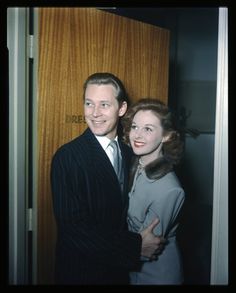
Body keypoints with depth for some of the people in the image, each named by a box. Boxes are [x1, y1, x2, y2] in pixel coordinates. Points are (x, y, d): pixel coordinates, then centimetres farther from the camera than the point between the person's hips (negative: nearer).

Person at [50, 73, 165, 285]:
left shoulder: (130, 154, -2)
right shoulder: (67, 157, -19)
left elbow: (125, 212, 7)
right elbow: (73, 226, -23)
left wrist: (145, 240, -10)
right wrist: (136, 246, -20)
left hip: (121, 270, 5)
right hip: (81, 273, -4)